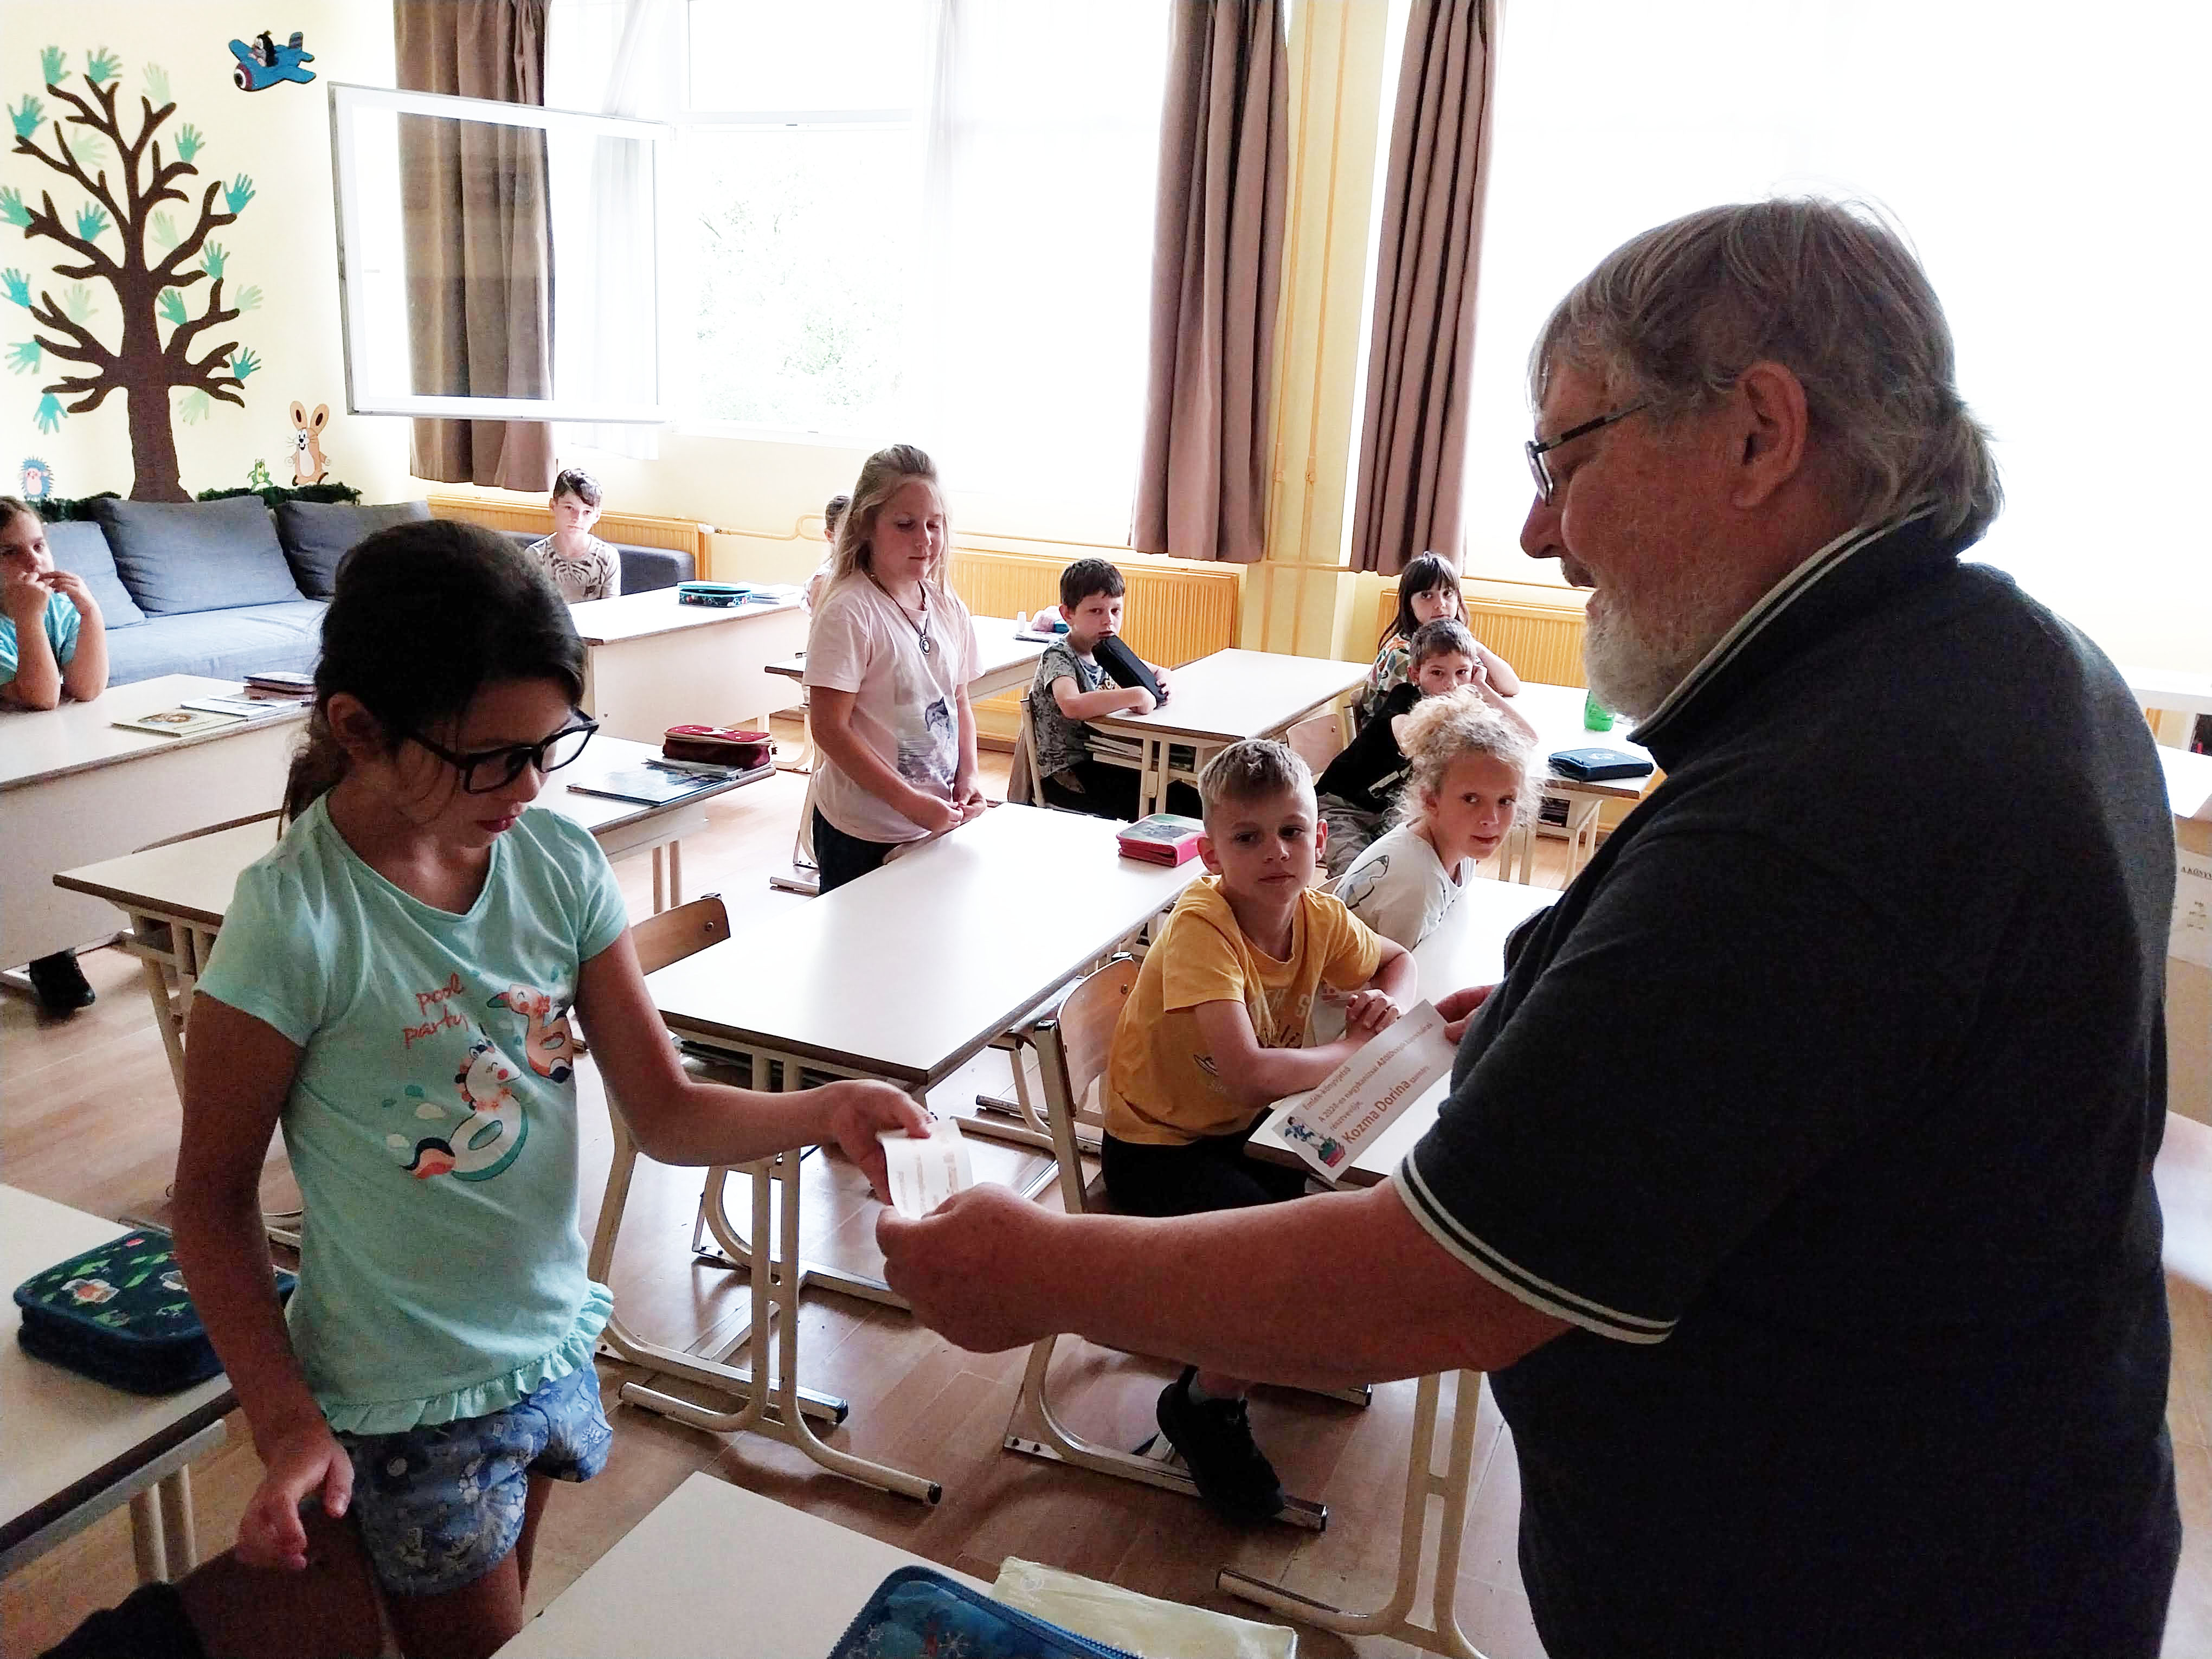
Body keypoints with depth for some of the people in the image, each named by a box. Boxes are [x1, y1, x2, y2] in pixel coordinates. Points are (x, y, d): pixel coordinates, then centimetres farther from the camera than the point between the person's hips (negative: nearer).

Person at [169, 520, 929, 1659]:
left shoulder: (559, 862, -9)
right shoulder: (295, 924, -23)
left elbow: (665, 1114, -6)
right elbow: (213, 1199, -11)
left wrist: (820, 1113, -23)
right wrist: (288, 1427, -15)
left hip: (552, 1344, 5)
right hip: (412, 1403, -5)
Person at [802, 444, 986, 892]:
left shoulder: (948, 609, 5)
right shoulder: (849, 613, -15)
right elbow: (830, 729, -18)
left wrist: (968, 777, -1)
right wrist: (910, 802, -21)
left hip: (937, 823, 6)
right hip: (863, 834, -6)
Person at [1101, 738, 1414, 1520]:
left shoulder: (1318, 917, -7)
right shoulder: (1202, 928, -29)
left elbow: (1399, 960, 15)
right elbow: (1249, 1075, -39)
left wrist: (1386, 1001, -9)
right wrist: (1355, 1048, -22)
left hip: (1245, 1130, 7)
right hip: (1159, 1147, -7)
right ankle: (1207, 1402, 4)